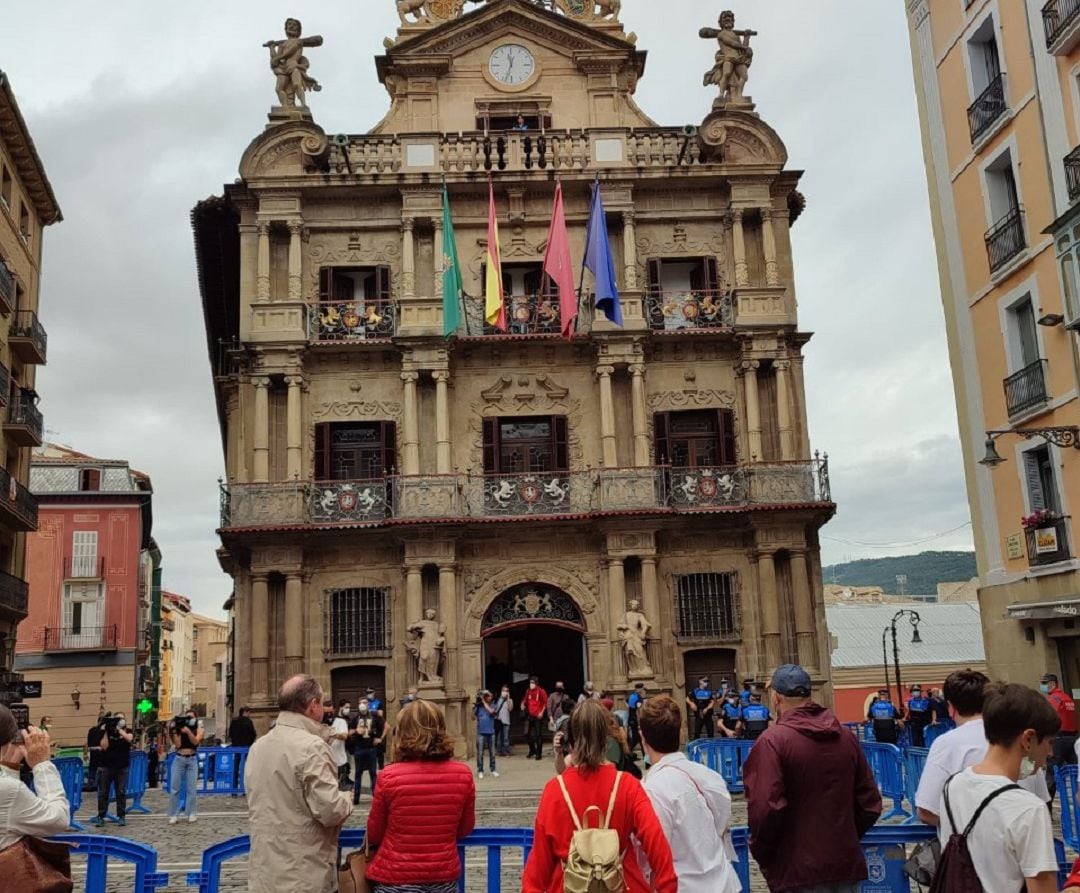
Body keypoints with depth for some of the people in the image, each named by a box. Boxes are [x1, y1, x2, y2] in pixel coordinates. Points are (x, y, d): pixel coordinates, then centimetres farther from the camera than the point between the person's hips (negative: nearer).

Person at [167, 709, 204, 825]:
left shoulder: (198, 729, 5)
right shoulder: (180, 729, 4)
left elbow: (195, 741, -12)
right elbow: (177, 745, -5)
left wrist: (188, 731, -24)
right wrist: (174, 732, -13)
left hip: (192, 760, 0)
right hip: (179, 759, 0)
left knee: (191, 788, -2)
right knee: (175, 788, -1)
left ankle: (192, 814, 3)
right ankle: (173, 815, 3)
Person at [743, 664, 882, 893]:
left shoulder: (773, 740, -14)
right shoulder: (846, 737, 4)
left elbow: (766, 809, -21)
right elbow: (870, 804, 9)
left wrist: (762, 857, -6)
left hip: (798, 872, -5)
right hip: (847, 865, 5)